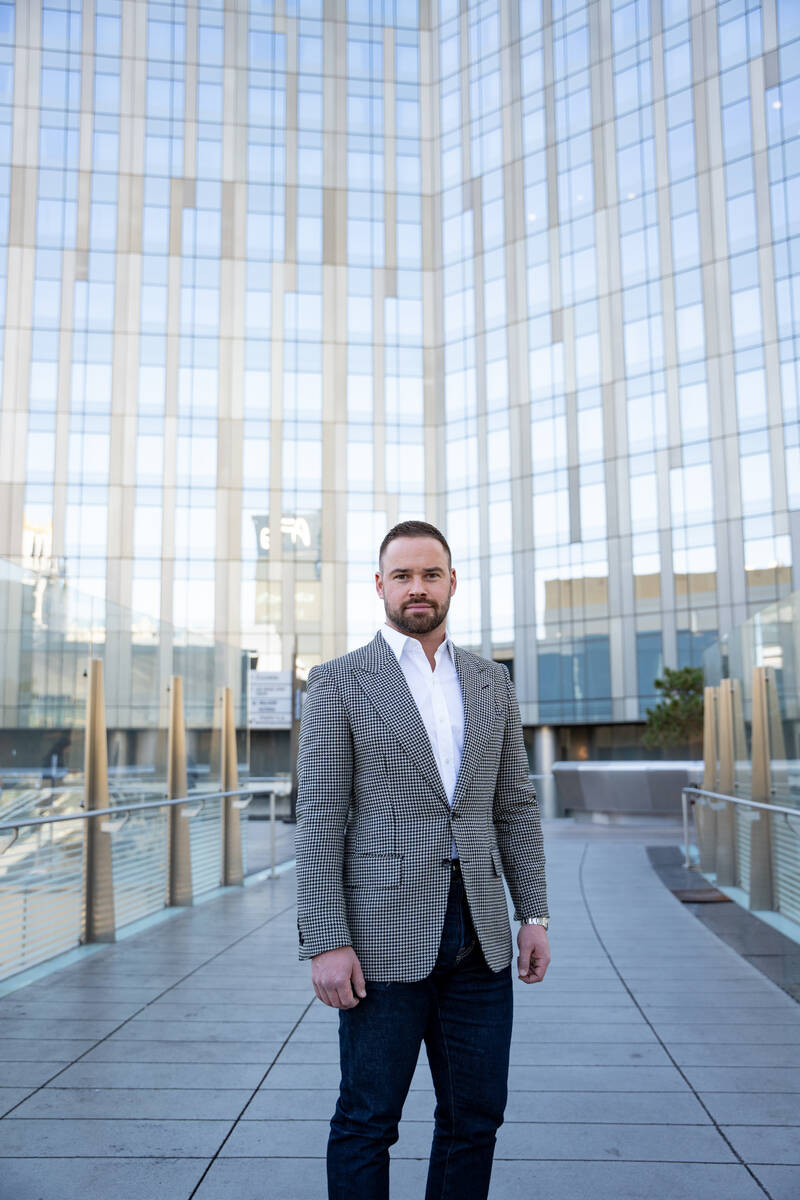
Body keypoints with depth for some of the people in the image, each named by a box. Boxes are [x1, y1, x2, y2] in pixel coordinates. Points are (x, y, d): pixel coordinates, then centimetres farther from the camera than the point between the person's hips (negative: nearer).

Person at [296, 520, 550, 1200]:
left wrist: (534, 914, 7)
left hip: (480, 937, 4)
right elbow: (319, 821, -6)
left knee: (476, 1115, 13)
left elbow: (515, 805, 12)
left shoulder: (491, 681, 11)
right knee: (368, 1121, 7)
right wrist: (325, 944, -11)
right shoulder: (339, 684, -2)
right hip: (385, 936, -4)